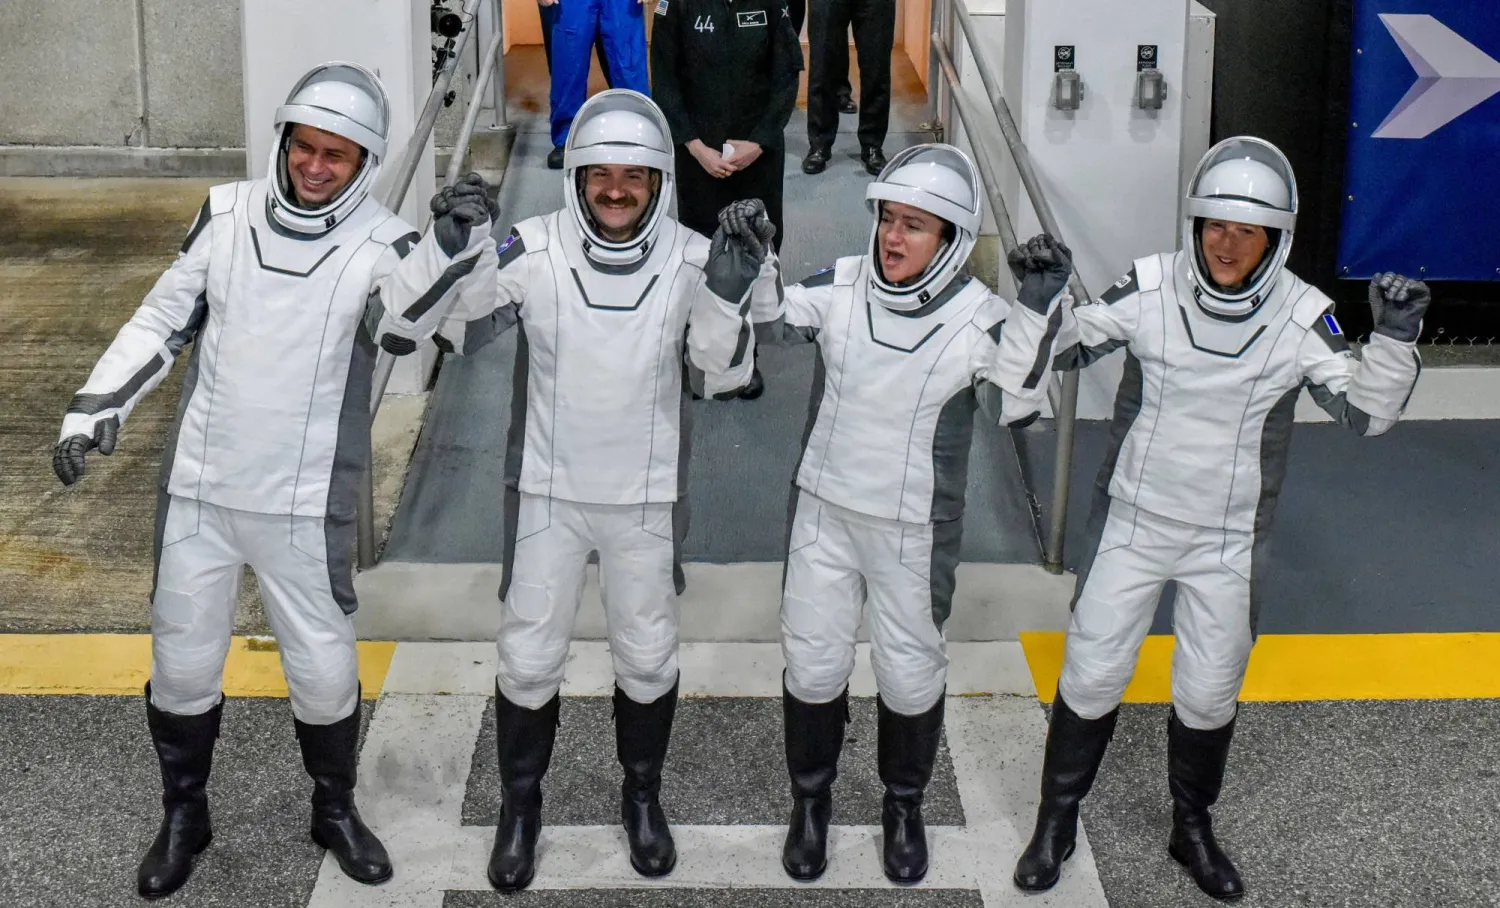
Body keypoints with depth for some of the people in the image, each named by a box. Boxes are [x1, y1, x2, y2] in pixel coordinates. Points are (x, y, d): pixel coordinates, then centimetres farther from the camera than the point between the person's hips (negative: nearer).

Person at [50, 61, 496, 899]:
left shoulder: (378, 244, -12)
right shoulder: (228, 215, -3)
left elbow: (405, 327, -33)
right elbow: (164, 321, 7)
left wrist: (454, 245, -49)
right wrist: (96, 410, 2)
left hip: (306, 502, -2)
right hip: (201, 487, 3)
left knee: (324, 666, 8)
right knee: (182, 662, 12)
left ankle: (336, 809, 33)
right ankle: (184, 816, 33)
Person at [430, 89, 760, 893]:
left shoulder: (690, 260, -12)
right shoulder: (532, 251, -15)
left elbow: (722, 379, -8)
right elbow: (448, 334, -9)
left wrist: (729, 299, -25)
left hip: (646, 495, 1)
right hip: (547, 491, -1)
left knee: (648, 658, 15)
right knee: (529, 659, 8)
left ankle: (642, 797, 39)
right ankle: (520, 805, 31)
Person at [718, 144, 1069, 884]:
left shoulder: (978, 316, -15)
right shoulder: (842, 286, -8)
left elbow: (1015, 408, -20)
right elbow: (771, 323, 1)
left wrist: (1037, 312, -31)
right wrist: (752, 261, -18)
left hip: (914, 530, -2)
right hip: (825, 511, 2)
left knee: (911, 672, 12)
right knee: (812, 663, 12)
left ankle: (904, 806, 36)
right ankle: (811, 798, 35)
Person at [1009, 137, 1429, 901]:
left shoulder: (1300, 314, -13)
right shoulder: (1150, 289, -14)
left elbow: (1365, 412, -13)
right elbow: (1063, 350, -5)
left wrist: (1396, 338, -28)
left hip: (1229, 541, 1)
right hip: (1133, 521, 0)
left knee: (1209, 695, 15)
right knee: (1091, 677, 8)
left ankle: (1193, 829, 38)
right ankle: (1056, 823, 28)